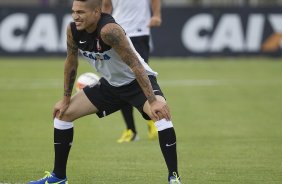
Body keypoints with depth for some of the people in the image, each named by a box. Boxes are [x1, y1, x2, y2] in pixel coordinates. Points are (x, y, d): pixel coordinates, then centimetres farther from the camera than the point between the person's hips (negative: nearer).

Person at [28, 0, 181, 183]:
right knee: (63, 113, 5)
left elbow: (136, 65, -36)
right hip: (110, 84, 7)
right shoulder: (73, 30, -14)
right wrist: (66, 98, 9)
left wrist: (153, 102, -41)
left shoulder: (109, 30, -35)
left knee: (161, 114, -34)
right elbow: (71, 61, 5)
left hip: (138, 81, -7)